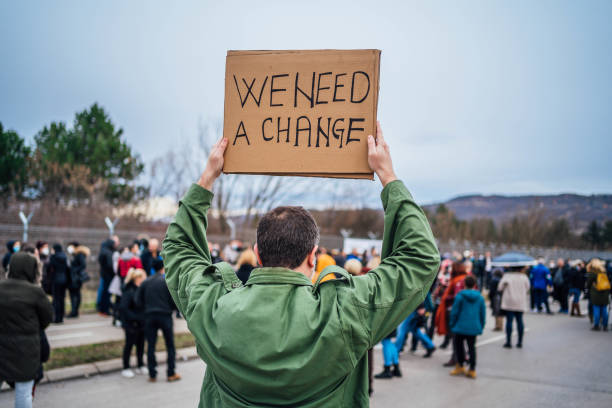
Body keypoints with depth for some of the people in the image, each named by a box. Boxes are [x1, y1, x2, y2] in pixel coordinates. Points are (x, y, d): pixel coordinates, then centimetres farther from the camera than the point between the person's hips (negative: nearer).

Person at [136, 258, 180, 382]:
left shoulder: (146, 282, 3)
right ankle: (171, 373, 7)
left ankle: (152, 374, 9)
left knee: (150, 345, 8)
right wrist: (172, 308, 10)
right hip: (165, 315, -3)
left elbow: (138, 300, 2)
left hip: (149, 316, 3)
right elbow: (174, 300, -10)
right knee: (170, 345, 7)